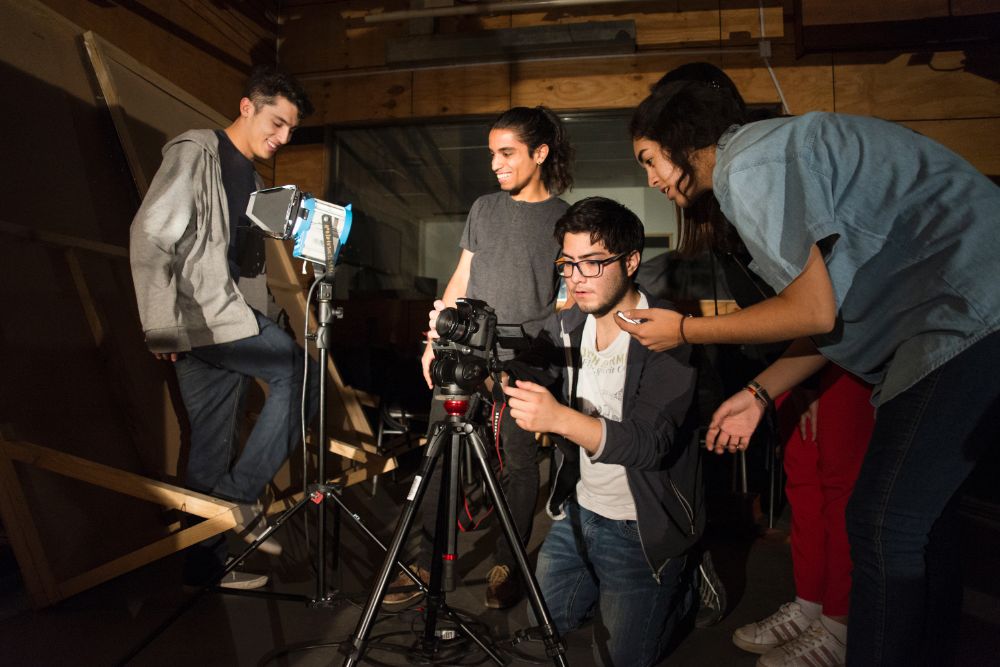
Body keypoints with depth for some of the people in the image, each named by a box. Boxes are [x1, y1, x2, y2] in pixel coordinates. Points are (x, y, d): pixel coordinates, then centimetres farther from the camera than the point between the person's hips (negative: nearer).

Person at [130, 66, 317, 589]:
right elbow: (151, 237, -15)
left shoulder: (253, 178, 19)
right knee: (298, 370, -17)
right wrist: (161, 327, -18)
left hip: (231, 322, 8)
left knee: (214, 448, 9)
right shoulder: (194, 154, -6)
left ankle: (207, 562, 19)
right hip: (202, 320, -8)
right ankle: (241, 497, -6)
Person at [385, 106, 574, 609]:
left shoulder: (565, 220, 3)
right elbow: (460, 278, 16)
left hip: (523, 362, -3)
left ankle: (506, 566, 18)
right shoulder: (484, 208, 15)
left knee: (518, 463, 3)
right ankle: (428, 561, 14)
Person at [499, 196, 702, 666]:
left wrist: (560, 418, -47)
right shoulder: (565, 327, -2)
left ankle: (682, 587, 30)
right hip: (578, 512, 6)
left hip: (645, 531, -6)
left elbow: (652, 443, -31)